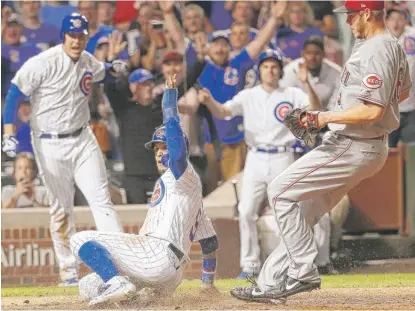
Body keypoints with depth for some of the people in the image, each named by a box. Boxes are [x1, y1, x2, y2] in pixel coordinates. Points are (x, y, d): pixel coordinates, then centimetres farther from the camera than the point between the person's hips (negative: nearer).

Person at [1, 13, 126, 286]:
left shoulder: (88, 61, 3)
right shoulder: (43, 63, -15)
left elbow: (101, 73, 26)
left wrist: (115, 70, 1)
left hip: (83, 140, 4)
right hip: (50, 144, -4)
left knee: (101, 199, -5)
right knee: (61, 207, 6)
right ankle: (68, 270, 15)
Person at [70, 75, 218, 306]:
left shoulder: (183, 175, 5)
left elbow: (174, 132, -15)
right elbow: (210, 241, 35)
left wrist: (171, 92, -9)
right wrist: (208, 281, 38)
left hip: (158, 252, -10)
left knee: (81, 239, -10)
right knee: (88, 287, 11)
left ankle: (117, 283, -25)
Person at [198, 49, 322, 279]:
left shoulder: (292, 95, 2)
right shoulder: (248, 96, 6)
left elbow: (315, 110, -11)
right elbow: (222, 112, -6)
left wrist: (306, 84, -26)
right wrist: (209, 101, -28)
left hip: (282, 159, -2)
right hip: (255, 158, 2)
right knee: (246, 211, -4)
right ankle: (250, 265, 5)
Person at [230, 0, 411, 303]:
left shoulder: (373, 52, -22)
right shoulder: (395, 46, 11)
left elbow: (373, 110, -29)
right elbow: (402, 92, 27)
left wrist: (326, 117, -24)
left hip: (353, 147, -11)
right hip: (373, 146, 11)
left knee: (281, 190, -6)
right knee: (305, 210, 14)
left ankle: (304, 272, -5)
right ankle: (271, 283, 17)